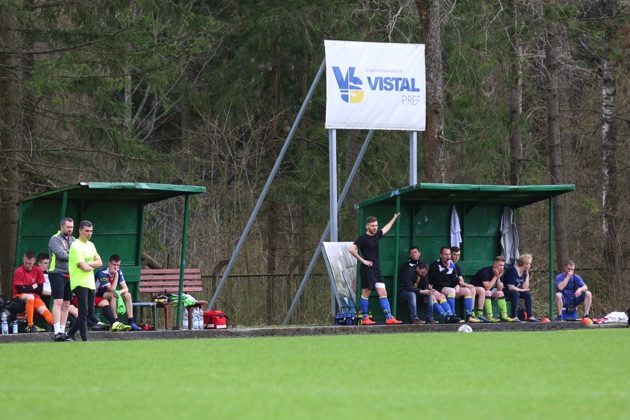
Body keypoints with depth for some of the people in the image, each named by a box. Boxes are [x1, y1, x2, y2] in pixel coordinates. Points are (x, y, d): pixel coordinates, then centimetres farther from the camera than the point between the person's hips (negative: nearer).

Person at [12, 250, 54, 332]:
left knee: (45, 311, -19)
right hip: (20, 296, -4)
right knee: (30, 297, -37)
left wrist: (28, 289, -10)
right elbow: (20, 289, -14)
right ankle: (30, 325, -39)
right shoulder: (19, 272, -12)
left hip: (34, 296, 4)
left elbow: (40, 289, 0)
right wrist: (33, 287, -6)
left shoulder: (38, 270, 0)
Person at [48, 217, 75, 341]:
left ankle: (62, 330, 10)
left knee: (66, 304, 6)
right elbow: (61, 254, -17)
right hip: (57, 273, -7)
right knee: (58, 302, -13)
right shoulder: (55, 239, -5)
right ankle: (57, 332, -16)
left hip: (70, 275, 7)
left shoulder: (73, 240, 17)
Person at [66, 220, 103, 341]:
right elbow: (84, 267, -18)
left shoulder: (90, 245, 15)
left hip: (90, 283, 8)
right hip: (80, 283, -8)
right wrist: (93, 266, 2)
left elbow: (99, 262, 8)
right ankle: (84, 339, -11)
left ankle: (70, 334, 20)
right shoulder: (76, 246, -12)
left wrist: (88, 264, -9)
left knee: (90, 311, 10)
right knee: (84, 312, -12)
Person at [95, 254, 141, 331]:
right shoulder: (102, 273, -24)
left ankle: (130, 322, -16)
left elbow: (125, 288, -6)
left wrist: (120, 292, -28)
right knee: (113, 295, -33)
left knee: (127, 295, -12)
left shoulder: (119, 272, -2)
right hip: (98, 296, -7)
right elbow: (112, 289, -28)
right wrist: (116, 276, -28)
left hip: (111, 294, 7)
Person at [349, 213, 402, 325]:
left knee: (383, 293, 0)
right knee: (366, 293, -1)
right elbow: (351, 249, -18)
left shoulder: (377, 235, 13)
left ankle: (389, 317, -5)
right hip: (367, 270, -7)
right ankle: (365, 318, 5)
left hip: (376, 269, 7)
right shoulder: (363, 238, -10)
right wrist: (362, 260, -15)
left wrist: (394, 219, 46)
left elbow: (385, 229, 35)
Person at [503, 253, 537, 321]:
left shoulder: (524, 272, 4)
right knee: (515, 294, -34)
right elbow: (511, 287, -28)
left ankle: (529, 316, -9)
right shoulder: (513, 271, -23)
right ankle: (513, 316, -35)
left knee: (527, 294, -10)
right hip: (505, 291, -8)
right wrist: (522, 290, -16)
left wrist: (527, 275, -6)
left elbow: (525, 287, -2)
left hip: (516, 291, 8)